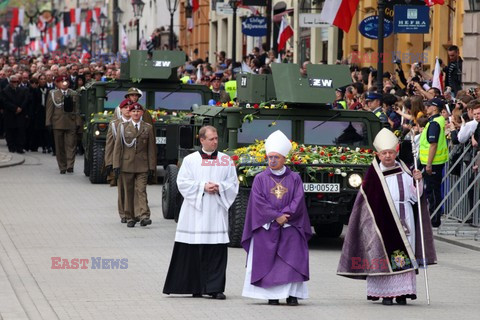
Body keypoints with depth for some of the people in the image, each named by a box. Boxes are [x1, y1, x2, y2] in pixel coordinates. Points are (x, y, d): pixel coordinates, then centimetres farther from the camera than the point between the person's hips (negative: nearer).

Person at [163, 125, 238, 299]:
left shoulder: (226, 161, 9)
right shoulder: (190, 160, 5)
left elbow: (233, 184, 9)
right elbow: (182, 182, -1)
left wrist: (219, 187, -10)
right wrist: (203, 187, -12)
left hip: (216, 212, 1)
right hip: (195, 212, -1)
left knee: (217, 251, -4)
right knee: (193, 251, -1)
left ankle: (215, 288, -2)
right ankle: (195, 287, 8)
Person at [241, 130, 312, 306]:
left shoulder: (294, 178, 9)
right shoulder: (260, 179, 7)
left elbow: (298, 200, -1)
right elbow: (258, 202, -3)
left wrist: (285, 215, -14)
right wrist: (276, 216, -13)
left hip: (290, 226, 0)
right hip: (266, 227, 0)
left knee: (292, 258, -9)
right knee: (267, 260, -5)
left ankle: (292, 293, -9)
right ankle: (272, 294, -3)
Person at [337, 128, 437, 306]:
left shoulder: (403, 170, 9)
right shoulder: (374, 173, 0)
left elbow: (414, 196, 7)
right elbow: (367, 199, -2)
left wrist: (417, 181, -9)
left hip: (404, 220, 3)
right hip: (383, 220, -3)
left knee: (404, 255, 1)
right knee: (384, 253, -5)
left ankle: (402, 292, 5)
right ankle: (386, 293, 0)